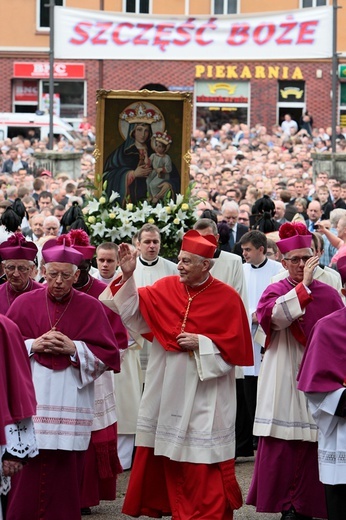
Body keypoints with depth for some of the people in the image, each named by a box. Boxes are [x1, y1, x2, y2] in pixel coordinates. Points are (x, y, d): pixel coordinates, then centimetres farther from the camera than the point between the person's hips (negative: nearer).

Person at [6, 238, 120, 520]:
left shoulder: (91, 308, 4)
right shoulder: (24, 303, 6)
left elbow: (109, 354, 3)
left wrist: (74, 348, -10)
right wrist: (32, 346, -8)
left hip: (70, 405, 0)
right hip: (30, 401, 0)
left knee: (64, 477, 0)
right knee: (27, 480, -2)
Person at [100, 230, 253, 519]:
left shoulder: (227, 298, -7)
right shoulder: (166, 288, 4)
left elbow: (236, 346, -6)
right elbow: (133, 308, 0)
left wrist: (202, 343, -17)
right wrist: (127, 276, -12)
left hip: (204, 393, -4)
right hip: (168, 389, 4)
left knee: (203, 464, -3)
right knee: (171, 458, 10)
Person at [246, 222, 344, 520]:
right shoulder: (276, 291, 2)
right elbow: (270, 315, -22)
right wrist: (304, 285, -21)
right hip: (285, 381, -1)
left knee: (313, 448, -1)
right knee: (283, 448, -3)